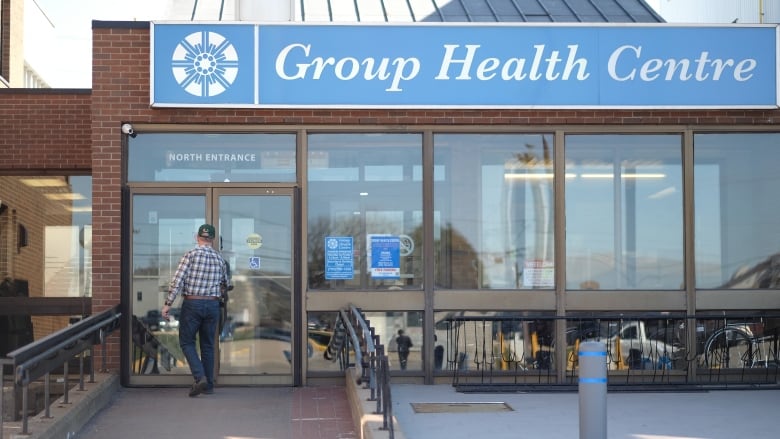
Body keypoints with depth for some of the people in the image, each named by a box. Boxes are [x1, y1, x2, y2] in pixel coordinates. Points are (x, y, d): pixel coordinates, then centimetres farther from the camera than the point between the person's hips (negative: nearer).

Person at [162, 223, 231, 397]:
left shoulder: (191, 254, -7)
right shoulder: (219, 258, 7)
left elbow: (177, 280, -13)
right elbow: (226, 284, 21)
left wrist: (168, 304, -9)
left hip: (192, 303, -4)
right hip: (212, 305, 4)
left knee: (187, 342, 6)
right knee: (208, 345, 13)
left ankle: (200, 377, -12)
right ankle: (208, 384, 15)